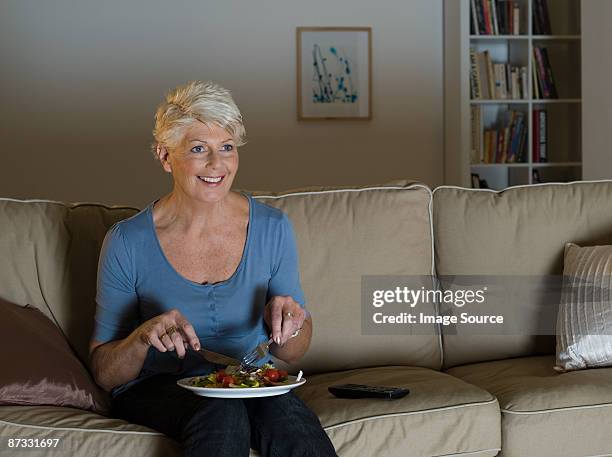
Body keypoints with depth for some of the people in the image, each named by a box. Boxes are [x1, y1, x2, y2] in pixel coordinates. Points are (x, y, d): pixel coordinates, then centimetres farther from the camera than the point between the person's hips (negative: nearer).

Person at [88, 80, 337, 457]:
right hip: (156, 389, -2)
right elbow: (105, 375, -3)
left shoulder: (272, 228, -1)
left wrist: (290, 322, -13)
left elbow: (292, 354, 10)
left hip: (251, 385, 2)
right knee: (223, 412, -36)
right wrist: (143, 338, -24)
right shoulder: (127, 242, -8)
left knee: (287, 411, -33)